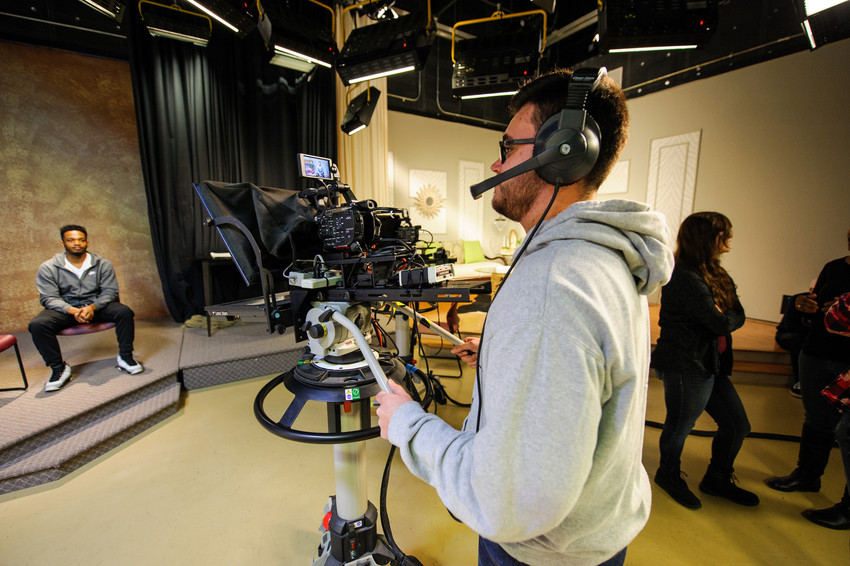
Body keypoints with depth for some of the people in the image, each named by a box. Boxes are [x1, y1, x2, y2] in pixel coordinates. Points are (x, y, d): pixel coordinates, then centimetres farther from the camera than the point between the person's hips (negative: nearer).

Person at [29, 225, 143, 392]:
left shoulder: (102, 264, -1)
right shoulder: (48, 268, -1)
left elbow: (110, 291, -4)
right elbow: (49, 297, -7)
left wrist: (92, 307, -23)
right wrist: (72, 310, -27)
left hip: (97, 305, 0)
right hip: (65, 308, 1)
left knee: (124, 312, -28)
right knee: (37, 325, -28)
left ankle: (125, 356, -14)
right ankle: (58, 368, -10)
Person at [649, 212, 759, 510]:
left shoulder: (713, 274, 11)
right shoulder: (686, 277, -21)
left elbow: (739, 315, 6)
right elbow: (722, 323, -22)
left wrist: (722, 316, -13)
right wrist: (726, 316, -2)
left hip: (710, 364, 10)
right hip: (685, 366, -10)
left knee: (737, 425, 19)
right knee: (680, 425, 9)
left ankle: (717, 480, 40)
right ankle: (669, 476, 35)